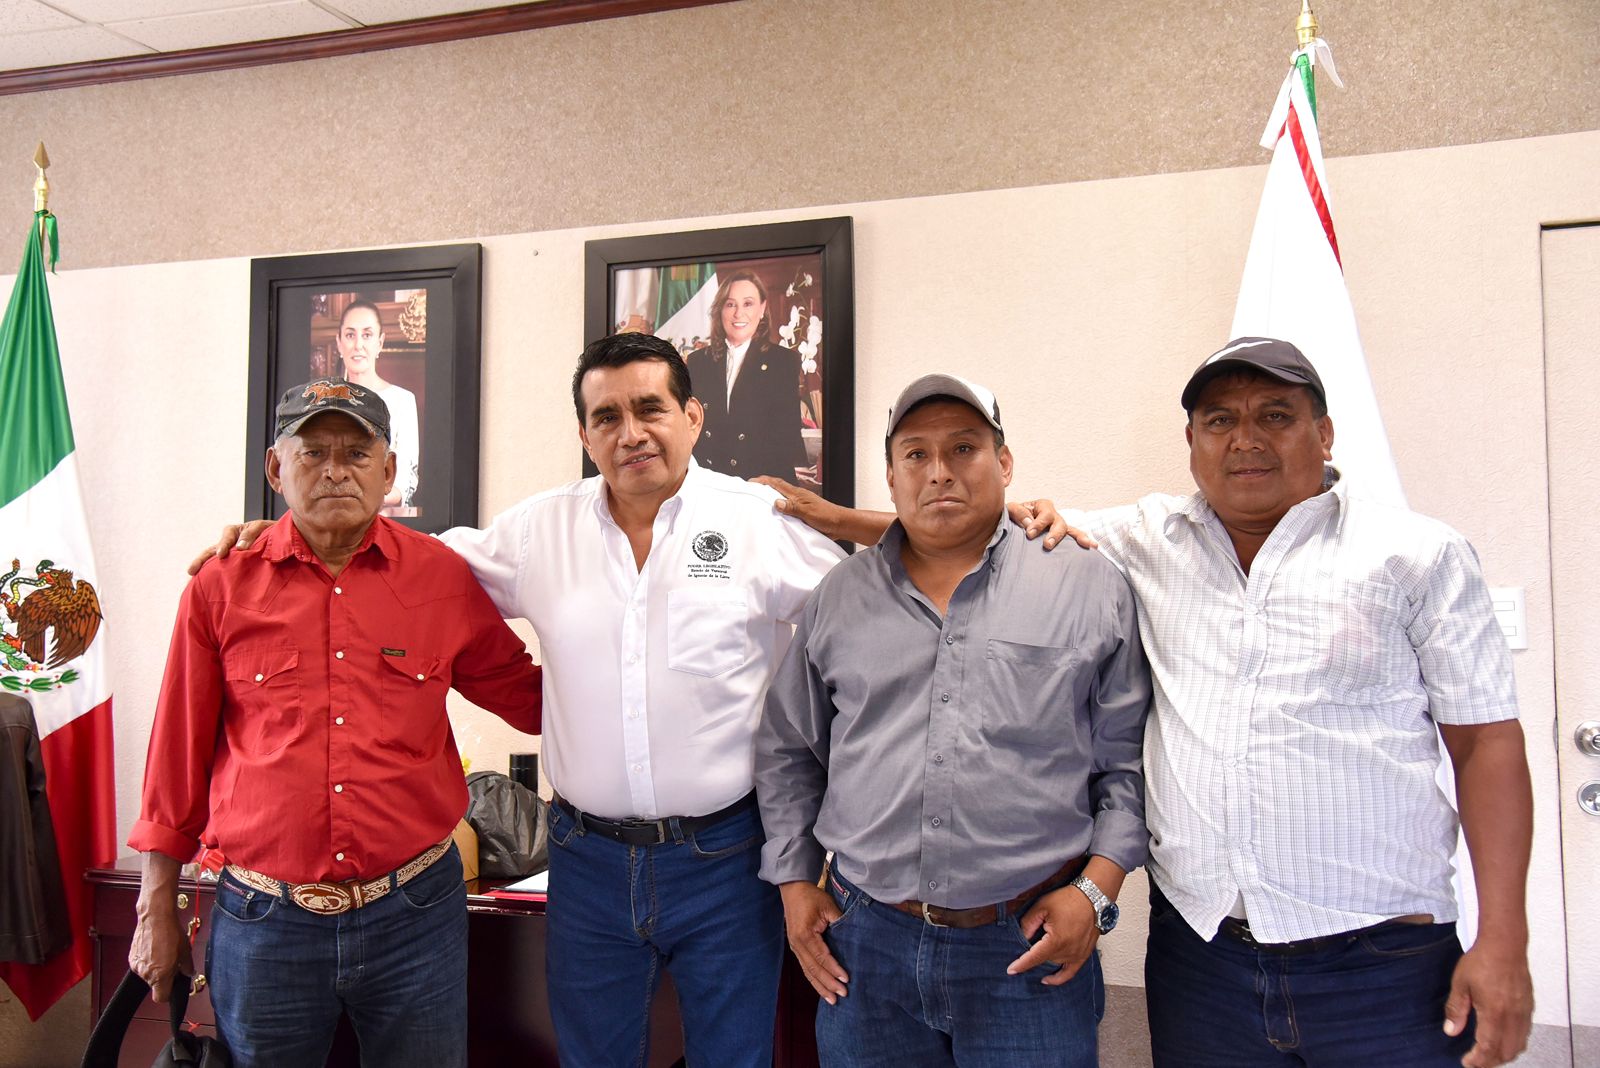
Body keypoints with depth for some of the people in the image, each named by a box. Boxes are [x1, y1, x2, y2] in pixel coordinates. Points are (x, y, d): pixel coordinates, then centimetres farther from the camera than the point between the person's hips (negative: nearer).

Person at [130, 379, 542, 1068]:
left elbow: (524, 694, 12)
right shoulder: (222, 585, -1)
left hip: (414, 914, 1)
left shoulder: (443, 577, -1)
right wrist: (157, 910, 8)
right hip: (262, 924, 0)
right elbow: (179, 754, 5)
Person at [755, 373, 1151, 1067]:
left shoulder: (1090, 589, 1)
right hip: (866, 940, 2)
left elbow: (1126, 757, 2)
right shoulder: (839, 598, 7)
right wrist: (795, 882, 8)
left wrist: (1096, 887, -6)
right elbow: (787, 749, 14)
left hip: (1030, 950, -2)